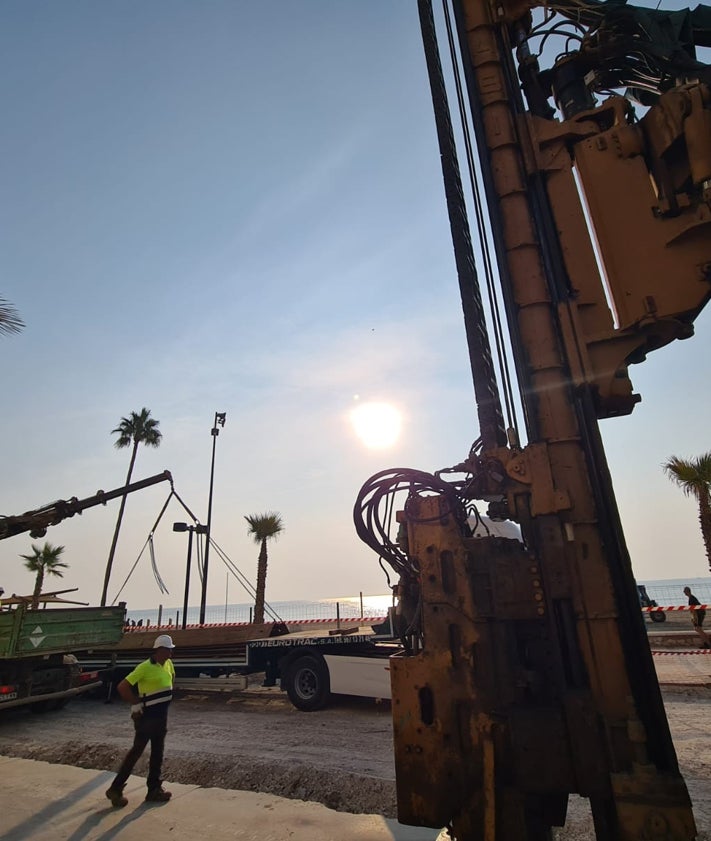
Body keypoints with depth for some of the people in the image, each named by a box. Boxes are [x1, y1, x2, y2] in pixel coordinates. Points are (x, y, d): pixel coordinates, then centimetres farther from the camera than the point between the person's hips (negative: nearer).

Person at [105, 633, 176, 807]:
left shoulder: (168, 664, 1)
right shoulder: (145, 667, -22)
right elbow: (122, 687, -23)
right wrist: (136, 704, -17)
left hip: (162, 715, 8)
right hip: (147, 716, -8)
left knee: (157, 753, 14)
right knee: (137, 751, 0)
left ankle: (154, 789, 25)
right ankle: (115, 789, 17)